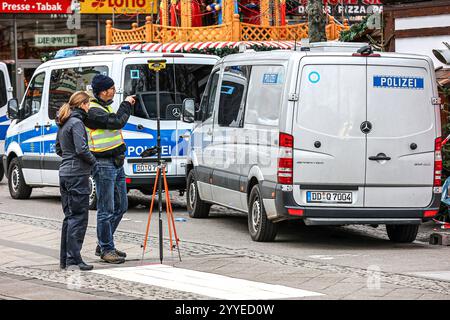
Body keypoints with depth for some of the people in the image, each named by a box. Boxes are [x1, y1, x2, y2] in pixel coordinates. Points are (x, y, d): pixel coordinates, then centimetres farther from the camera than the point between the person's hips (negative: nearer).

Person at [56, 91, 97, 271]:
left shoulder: (63, 124, 15)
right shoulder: (76, 123, -14)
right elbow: (81, 149, -21)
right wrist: (94, 162, -6)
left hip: (65, 173, 9)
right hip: (77, 175, -9)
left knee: (69, 216, 14)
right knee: (79, 217, -7)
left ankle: (65, 259, 15)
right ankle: (73, 260, -10)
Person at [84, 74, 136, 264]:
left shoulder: (105, 107, 16)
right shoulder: (92, 111, -16)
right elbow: (116, 122, -23)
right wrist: (126, 105, -11)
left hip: (116, 163, 10)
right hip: (103, 165, -10)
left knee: (120, 207, 14)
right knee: (106, 210, -5)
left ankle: (103, 245, 24)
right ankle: (106, 249, 1)